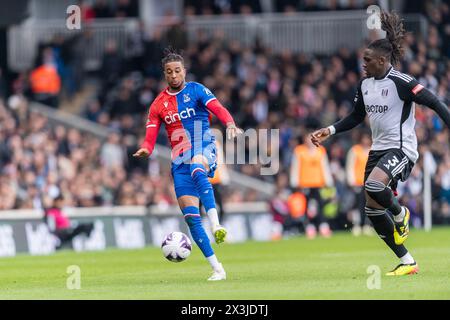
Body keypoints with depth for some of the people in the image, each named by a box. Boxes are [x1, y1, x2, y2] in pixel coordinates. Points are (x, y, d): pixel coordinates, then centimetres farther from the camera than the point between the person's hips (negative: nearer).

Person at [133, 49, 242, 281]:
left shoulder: (195, 90, 2)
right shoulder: (158, 105, 13)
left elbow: (218, 109, -13)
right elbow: (151, 136, 9)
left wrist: (230, 125, -34)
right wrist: (145, 149, -15)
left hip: (204, 149, -4)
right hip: (180, 161, 4)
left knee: (197, 169, -42)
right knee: (190, 216, -6)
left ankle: (216, 225, -53)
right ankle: (217, 269, -1)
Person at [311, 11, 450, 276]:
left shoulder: (402, 83, -15)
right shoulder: (365, 84, 8)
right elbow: (356, 117, 20)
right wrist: (330, 131, 9)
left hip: (401, 149, -8)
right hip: (379, 149, 8)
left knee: (373, 186, -34)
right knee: (373, 209, 3)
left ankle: (400, 214, -1)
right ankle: (407, 262, 13)